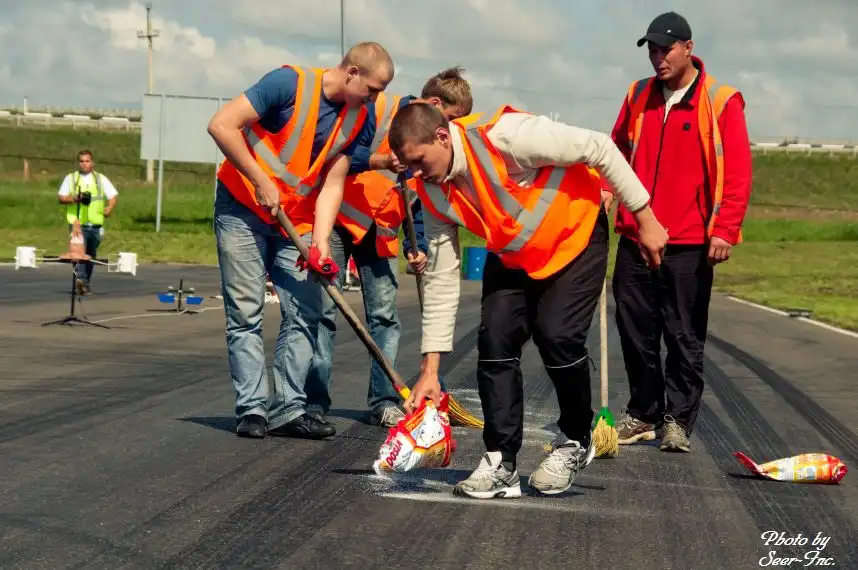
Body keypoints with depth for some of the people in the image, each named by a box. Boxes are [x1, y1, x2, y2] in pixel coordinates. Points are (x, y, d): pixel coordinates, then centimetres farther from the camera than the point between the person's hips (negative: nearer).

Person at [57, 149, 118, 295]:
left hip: (95, 224, 3)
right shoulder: (71, 178, 10)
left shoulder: (101, 179, 13)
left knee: (91, 255, 11)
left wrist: (109, 208, -12)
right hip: (77, 223, -3)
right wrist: (75, 199, -14)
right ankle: (80, 279, -36)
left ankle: (86, 283, 24)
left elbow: (113, 196, 9)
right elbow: (61, 197, 5)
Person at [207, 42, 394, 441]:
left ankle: (288, 410, 5)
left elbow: (332, 184, -3)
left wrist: (320, 242, -16)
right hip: (243, 210, -6)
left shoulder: (357, 119, -1)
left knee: (304, 315, 0)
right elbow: (221, 125, -22)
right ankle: (252, 409, -1)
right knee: (246, 313, -5)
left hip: (298, 222, 6)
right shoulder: (290, 83, -19)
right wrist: (261, 182, -21)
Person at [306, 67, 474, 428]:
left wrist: (418, 246, -5)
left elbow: (422, 204, 8)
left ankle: (384, 402, 9)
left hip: (382, 233, 6)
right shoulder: (376, 110, -14)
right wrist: (382, 161, -34)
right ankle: (314, 402, -1)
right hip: (339, 219, -6)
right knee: (324, 309, -7)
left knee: (385, 315, 2)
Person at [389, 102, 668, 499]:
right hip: (511, 257, 5)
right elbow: (440, 279, -8)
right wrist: (429, 369, -10)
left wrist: (645, 219, -18)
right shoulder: (434, 192, -14)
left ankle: (575, 444, 9)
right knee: (494, 340, -10)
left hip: (575, 238, -5)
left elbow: (599, 149, -25)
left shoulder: (506, 135, -35)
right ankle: (500, 464, -1)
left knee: (558, 337, -17)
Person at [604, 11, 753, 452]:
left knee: (685, 337, 2)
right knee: (636, 331, 9)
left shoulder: (721, 102, -4)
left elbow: (738, 173, -7)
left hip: (689, 243, -4)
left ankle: (678, 420, 11)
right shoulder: (638, 96, 10)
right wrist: (605, 188, 1)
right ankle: (643, 413, 22)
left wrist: (724, 230, -14)